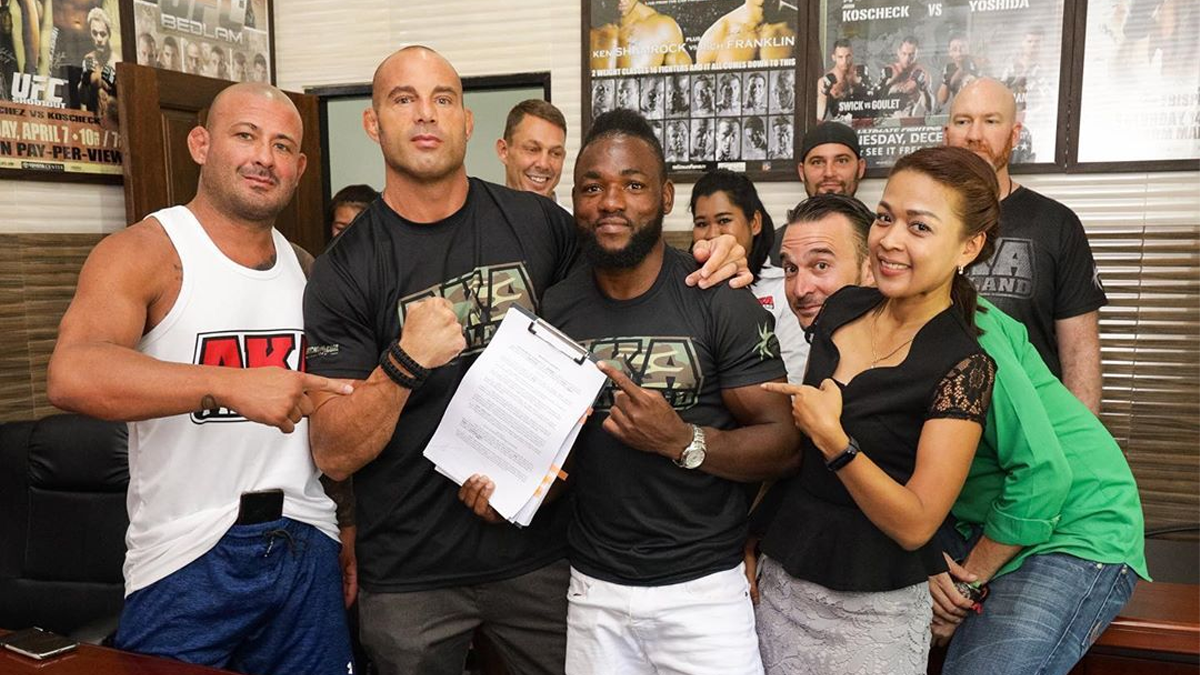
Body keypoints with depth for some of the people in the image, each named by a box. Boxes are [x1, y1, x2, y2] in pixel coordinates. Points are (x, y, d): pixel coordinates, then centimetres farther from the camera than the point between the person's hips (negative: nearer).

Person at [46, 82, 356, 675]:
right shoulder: (143, 253, -7)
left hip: (309, 551, 5)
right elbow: (70, 377, -24)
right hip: (187, 559, -4)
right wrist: (229, 385, -35)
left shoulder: (306, 270, 9)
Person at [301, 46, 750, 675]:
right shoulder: (345, 269, -8)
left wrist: (706, 263, -5)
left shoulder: (534, 222, -3)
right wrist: (405, 363, -28)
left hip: (539, 552, 2)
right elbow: (334, 453, -11)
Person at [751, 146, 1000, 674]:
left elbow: (916, 524, -17)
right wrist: (752, 536, 7)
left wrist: (833, 440, -26)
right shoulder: (841, 309, -1)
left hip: (871, 611, -5)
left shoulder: (962, 367, -16)